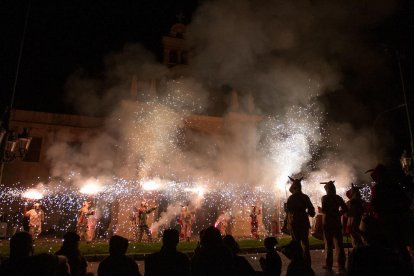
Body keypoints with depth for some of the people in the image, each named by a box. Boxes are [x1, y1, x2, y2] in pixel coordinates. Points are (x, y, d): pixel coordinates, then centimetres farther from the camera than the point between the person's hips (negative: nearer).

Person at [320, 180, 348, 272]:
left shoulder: (325, 198, -9)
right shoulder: (338, 198, 4)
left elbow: (323, 210, -17)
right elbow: (345, 209, 1)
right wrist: (337, 214, 8)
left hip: (327, 222, -3)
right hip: (337, 222, 3)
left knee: (328, 244, 4)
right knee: (339, 244, 7)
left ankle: (329, 264, 7)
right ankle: (341, 265, 9)